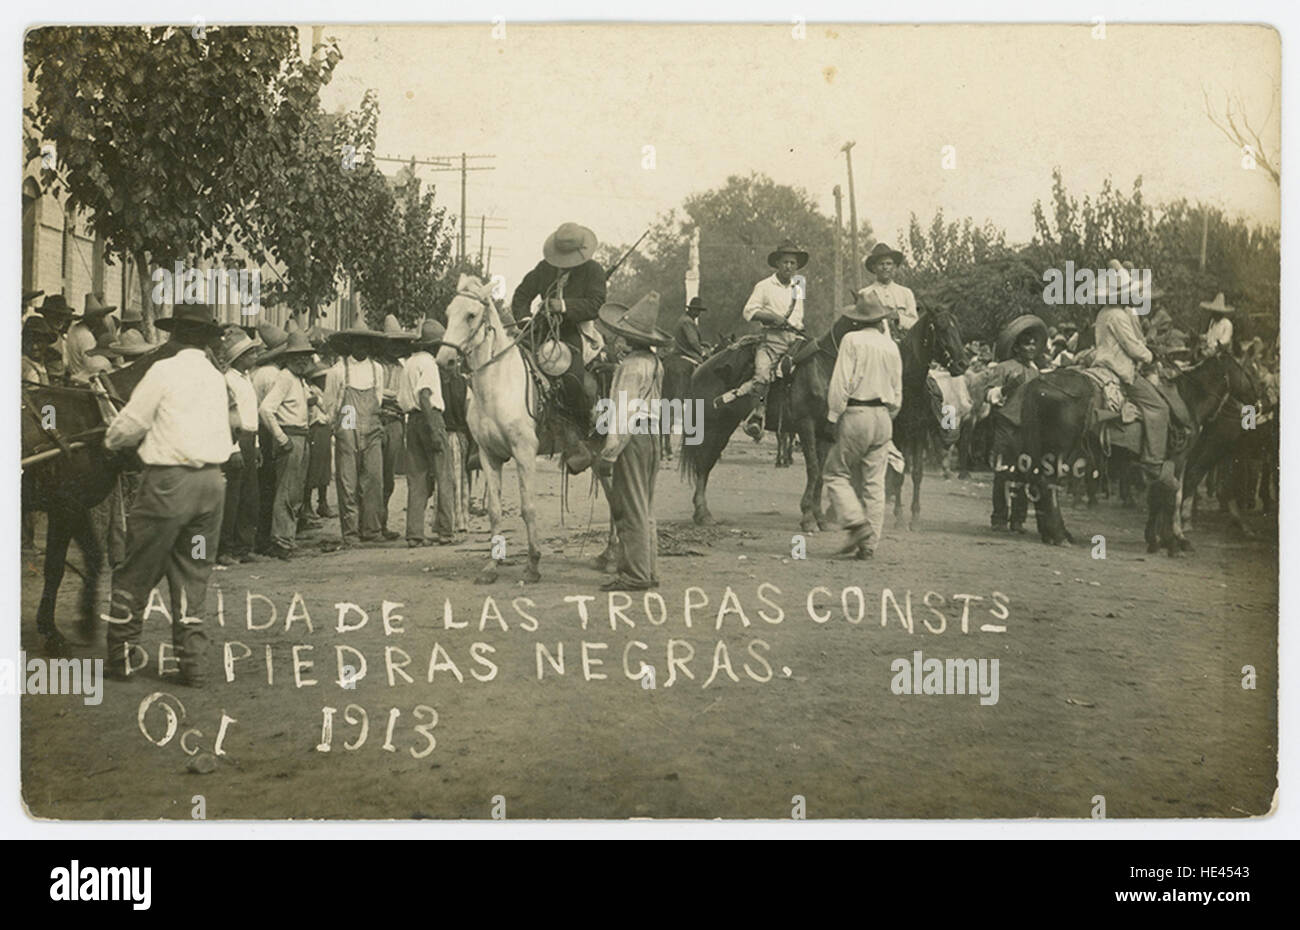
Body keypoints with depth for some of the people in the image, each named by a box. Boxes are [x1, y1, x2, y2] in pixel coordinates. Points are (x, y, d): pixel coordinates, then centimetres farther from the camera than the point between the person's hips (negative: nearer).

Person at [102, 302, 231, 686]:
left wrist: (111, 442, 19)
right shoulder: (216, 377, 9)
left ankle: (121, 656, 15)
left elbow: (131, 424, -5)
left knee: (137, 573, 8)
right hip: (212, 480, 5)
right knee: (193, 575, 12)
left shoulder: (164, 371, -8)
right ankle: (192, 663, 12)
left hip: (169, 481, -5)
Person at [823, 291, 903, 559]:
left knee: (836, 473, 7)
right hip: (884, 417, 5)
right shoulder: (892, 346, 10)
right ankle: (870, 543, 6)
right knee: (875, 482, 7)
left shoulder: (852, 340, -7)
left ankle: (857, 522, -10)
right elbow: (897, 393, 13)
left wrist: (833, 416, -5)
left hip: (856, 415, -5)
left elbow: (840, 385, -12)